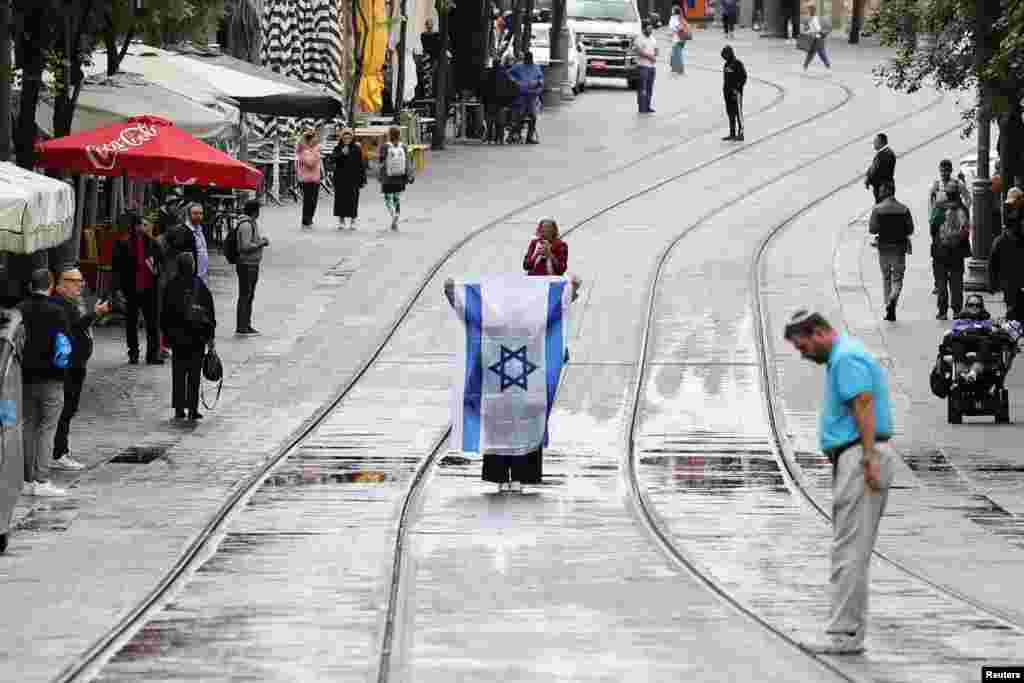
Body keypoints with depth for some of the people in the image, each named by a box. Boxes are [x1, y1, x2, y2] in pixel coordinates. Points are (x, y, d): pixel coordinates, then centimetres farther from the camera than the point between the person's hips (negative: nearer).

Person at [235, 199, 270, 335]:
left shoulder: (253, 223, 13)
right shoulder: (246, 225, -18)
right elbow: (245, 246, -24)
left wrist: (262, 240, 7)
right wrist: (261, 243, -13)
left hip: (253, 264, 10)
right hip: (246, 264, -10)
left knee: (250, 296, 14)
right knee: (244, 296, -6)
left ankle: (247, 325, 21)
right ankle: (240, 327, -3)